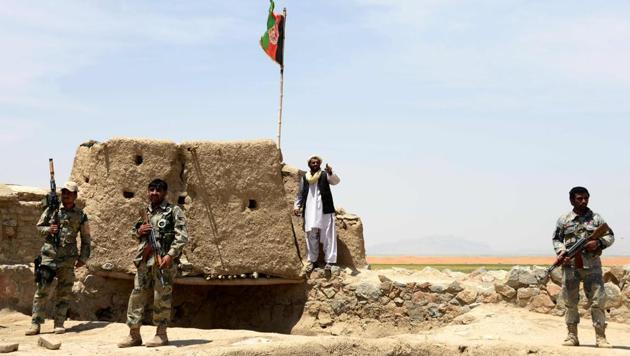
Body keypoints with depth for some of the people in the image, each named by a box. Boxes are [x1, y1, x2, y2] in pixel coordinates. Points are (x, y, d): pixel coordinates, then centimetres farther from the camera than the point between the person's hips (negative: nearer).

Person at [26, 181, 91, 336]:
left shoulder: (81, 215, 6)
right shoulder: (51, 210, 5)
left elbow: (86, 239, 10)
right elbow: (39, 226, 13)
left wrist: (83, 258, 4)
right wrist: (48, 229, -9)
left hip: (68, 258, 0)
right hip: (49, 255, 0)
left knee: (64, 292, 2)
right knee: (42, 289, -5)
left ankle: (59, 324, 9)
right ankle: (35, 324, -3)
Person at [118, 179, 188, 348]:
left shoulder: (174, 211, -1)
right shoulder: (145, 212, 17)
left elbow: (182, 237, -9)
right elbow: (135, 233, 27)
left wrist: (170, 255, -20)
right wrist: (139, 231, 3)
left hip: (163, 259, -6)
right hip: (144, 260, 6)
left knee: (162, 297, -2)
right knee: (137, 294, 4)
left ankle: (161, 334, 8)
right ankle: (134, 334, 10)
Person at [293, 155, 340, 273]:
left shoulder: (325, 175, 4)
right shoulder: (305, 177, 15)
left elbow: (335, 181, -13)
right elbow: (300, 193, 19)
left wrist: (331, 173, -33)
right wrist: (297, 206, 8)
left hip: (325, 209, -3)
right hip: (310, 210, 3)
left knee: (328, 236, -5)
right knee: (311, 236, 5)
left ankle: (329, 261, -5)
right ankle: (312, 260, 12)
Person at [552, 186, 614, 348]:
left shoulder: (596, 218, 6)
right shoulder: (563, 220, 6)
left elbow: (610, 236, 9)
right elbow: (556, 239, 12)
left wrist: (598, 242, -10)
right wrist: (561, 250, -7)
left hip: (592, 265, 0)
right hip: (570, 265, 1)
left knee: (598, 300, -4)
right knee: (570, 301, 5)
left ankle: (600, 337, 2)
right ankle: (572, 336, 14)